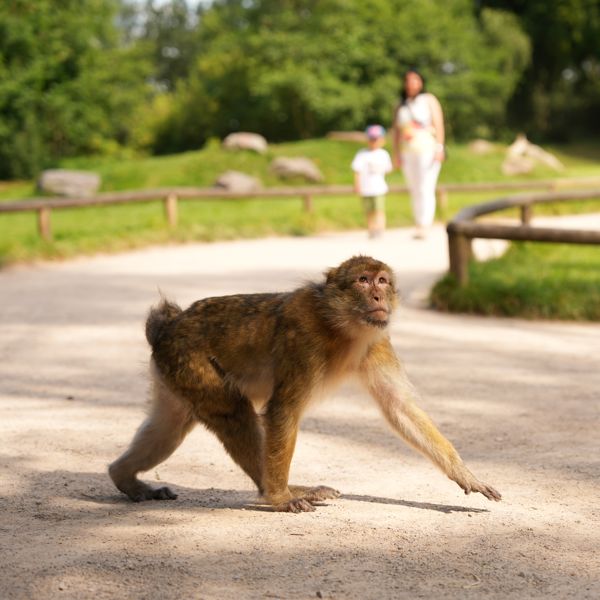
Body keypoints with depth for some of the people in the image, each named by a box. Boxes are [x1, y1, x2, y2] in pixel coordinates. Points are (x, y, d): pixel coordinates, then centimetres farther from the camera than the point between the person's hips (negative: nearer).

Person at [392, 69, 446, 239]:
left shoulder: (429, 100, 5)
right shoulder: (401, 106, 16)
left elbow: (439, 124, -3)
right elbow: (396, 131, 13)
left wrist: (439, 147, -14)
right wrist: (396, 154, 5)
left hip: (428, 150, -5)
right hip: (408, 153, 5)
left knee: (426, 189, -13)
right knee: (414, 191, 4)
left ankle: (424, 227, -21)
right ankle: (419, 227, 7)